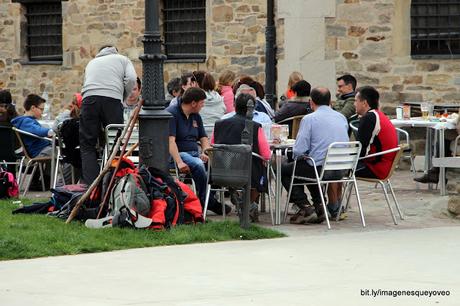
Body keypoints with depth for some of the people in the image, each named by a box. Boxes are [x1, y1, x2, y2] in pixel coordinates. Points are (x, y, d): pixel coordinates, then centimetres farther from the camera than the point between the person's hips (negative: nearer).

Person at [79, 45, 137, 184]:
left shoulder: (92, 62, 35)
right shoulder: (123, 59, 25)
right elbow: (131, 79, 7)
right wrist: (123, 98, 20)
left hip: (89, 97, 2)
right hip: (113, 98, -2)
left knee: (87, 144, 3)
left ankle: (90, 183, -9)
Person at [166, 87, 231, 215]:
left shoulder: (196, 116, 18)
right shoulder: (172, 113, -8)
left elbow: (204, 138, 19)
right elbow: (170, 141, -18)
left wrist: (205, 153, -5)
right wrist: (179, 162, -30)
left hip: (195, 153, 7)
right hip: (179, 153, -7)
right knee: (198, 165, -36)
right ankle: (207, 202, -27)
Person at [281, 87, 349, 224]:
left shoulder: (309, 119, -10)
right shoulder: (342, 118, 9)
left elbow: (299, 151, -14)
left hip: (320, 169, -7)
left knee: (284, 170, 17)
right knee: (308, 167, 35)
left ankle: (305, 207, 5)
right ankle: (319, 207, 22)